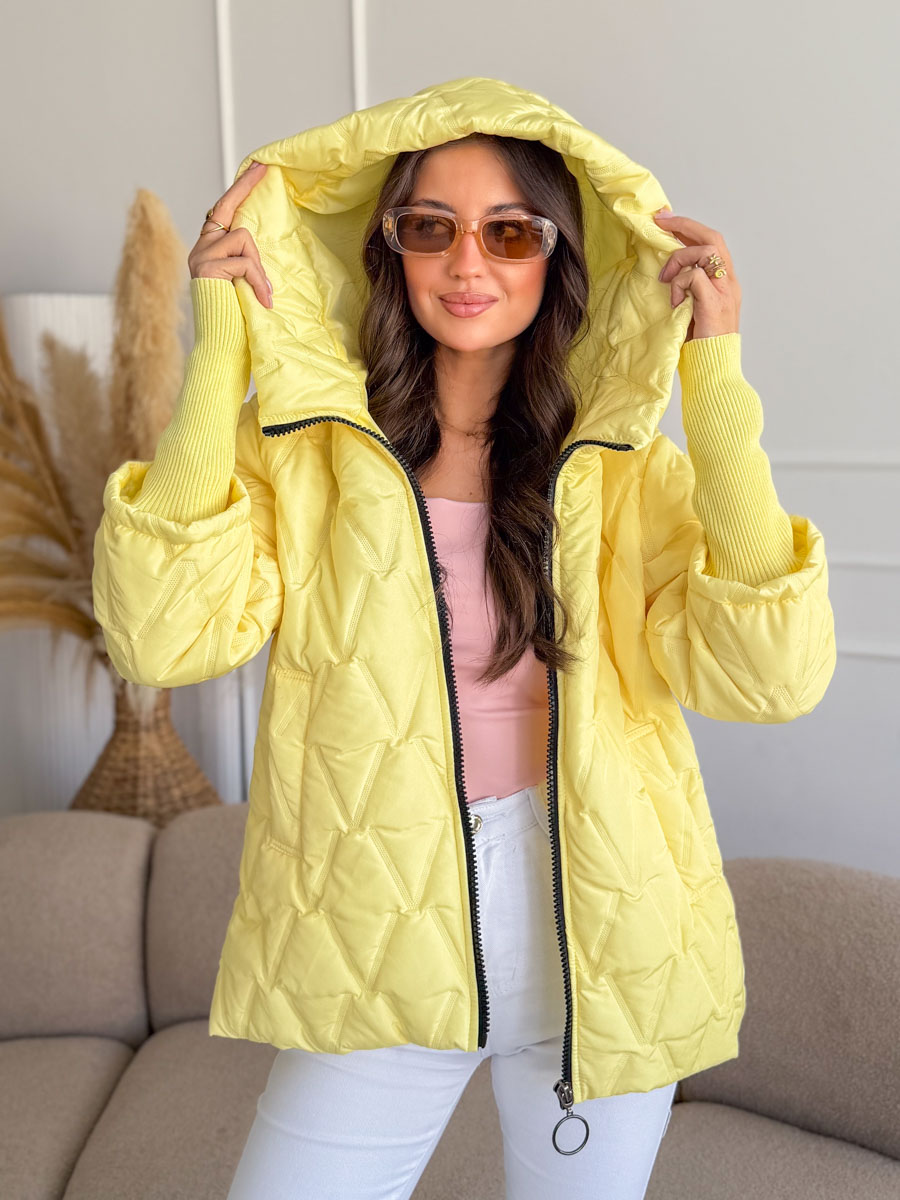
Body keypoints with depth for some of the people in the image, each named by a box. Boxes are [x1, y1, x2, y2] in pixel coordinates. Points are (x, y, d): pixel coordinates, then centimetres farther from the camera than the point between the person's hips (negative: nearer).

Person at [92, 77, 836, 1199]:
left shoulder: (629, 461, -4)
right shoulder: (303, 442, -5)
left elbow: (771, 675, -17)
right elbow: (162, 636, -19)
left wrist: (716, 379, -20)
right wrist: (217, 353, -19)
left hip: (599, 954, 1)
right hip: (379, 953, 0)